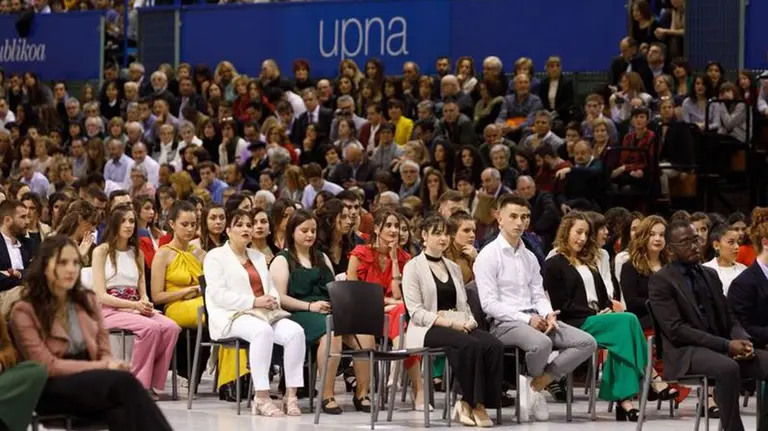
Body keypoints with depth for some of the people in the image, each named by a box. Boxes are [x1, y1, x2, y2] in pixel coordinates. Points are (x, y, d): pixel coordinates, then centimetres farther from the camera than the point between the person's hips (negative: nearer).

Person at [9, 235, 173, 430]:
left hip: (90, 380, 5)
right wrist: (103, 367, -16)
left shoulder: (88, 301, 15)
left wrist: (111, 365, -15)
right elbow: (47, 366, -9)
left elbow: (104, 353, 11)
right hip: (52, 391, -4)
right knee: (124, 382, -34)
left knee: (121, 412, -35)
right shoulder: (24, 311, -2)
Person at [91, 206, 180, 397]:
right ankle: (138, 383, -23)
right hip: (109, 310, -6)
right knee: (150, 327, -34)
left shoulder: (137, 253, 19)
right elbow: (101, 295, -7)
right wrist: (133, 304, -17)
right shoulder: (102, 252, 1)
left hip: (135, 309, 6)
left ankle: (152, 383, -17)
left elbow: (142, 292, 16)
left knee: (171, 327, -25)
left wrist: (145, 303, -9)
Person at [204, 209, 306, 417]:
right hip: (232, 316, -6)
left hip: (265, 313, 6)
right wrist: (255, 302, -16)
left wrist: (273, 300, -5)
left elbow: (272, 288, 21)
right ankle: (261, 397, -39)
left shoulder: (258, 257, 26)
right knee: (263, 331, -38)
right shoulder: (215, 256, 4)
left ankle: (291, 394, -25)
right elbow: (218, 294, -10)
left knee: (295, 331, -24)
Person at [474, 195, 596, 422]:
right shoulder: (488, 255, -4)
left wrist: (548, 314, -9)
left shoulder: (530, 257, 19)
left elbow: (538, 295, 15)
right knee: (541, 343, -38)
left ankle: (535, 385, -12)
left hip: (534, 318, 7)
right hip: (504, 322, -7)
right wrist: (526, 319, -18)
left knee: (587, 342, -12)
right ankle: (535, 381, -2)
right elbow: (489, 303, -12)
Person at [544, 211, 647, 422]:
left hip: (597, 319, 6)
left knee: (621, 336, -30)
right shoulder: (554, 265, 2)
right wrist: (595, 314, -13)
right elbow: (562, 306, -7)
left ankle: (624, 399, -37)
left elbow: (603, 295, 22)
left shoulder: (588, 262, 25)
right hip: (576, 324, -6)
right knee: (628, 320, -28)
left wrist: (608, 310, -2)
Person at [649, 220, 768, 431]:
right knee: (728, 368, -37)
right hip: (685, 352, -7)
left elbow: (729, 319, 18)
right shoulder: (661, 281, -4)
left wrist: (742, 340, -8)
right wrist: (726, 345, -19)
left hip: (722, 348, 7)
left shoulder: (710, 275, 18)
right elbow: (676, 330, -14)